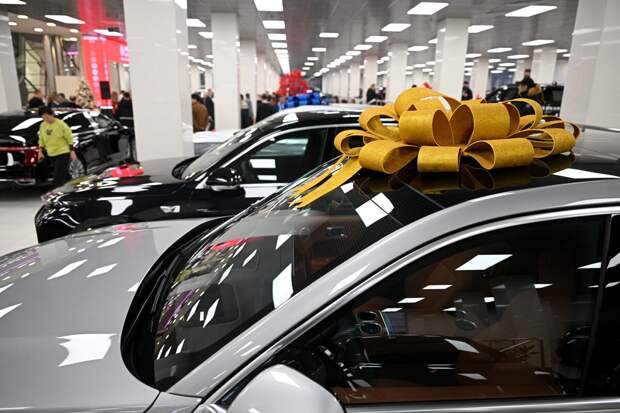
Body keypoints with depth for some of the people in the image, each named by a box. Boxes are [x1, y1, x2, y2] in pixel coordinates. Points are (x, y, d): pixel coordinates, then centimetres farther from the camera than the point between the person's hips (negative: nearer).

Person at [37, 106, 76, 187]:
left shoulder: (61, 124, -12)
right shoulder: (42, 125, 6)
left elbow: (69, 138, -9)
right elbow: (41, 139, 16)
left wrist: (72, 152, -10)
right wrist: (40, 151, 10)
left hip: (63, 153, -6)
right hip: (51, 155, 6)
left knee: (58, 177, -11)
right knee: (64, 174, 17)